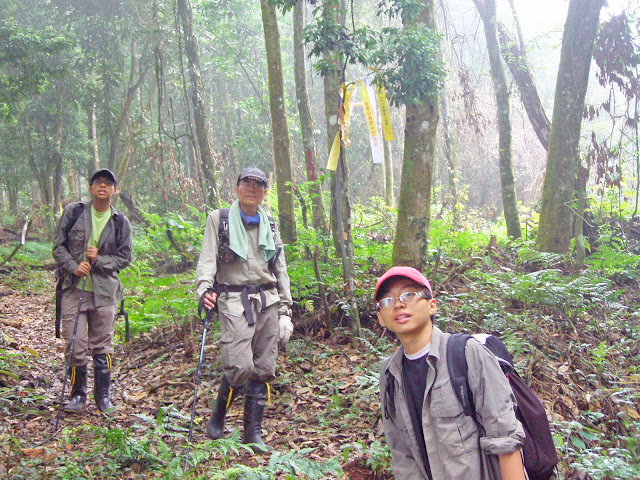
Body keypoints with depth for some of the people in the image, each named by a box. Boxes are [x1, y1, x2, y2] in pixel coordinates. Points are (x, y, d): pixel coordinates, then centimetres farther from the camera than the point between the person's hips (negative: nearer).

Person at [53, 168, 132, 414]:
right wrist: (73, 267, -12)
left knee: (102, 347, 6)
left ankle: (103, 396, 18)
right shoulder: (73, 212, 2)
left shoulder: (120, 222, 3)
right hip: (74, 289, 0)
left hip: (104, 292, 1)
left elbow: (124, 257, 6)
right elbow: (58, 246, 5)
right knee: (75, 346, -1)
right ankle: (78, 395, 16)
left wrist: (99, 260, -11)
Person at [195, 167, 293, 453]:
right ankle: (218, 415, 12)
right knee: (240, 366, -16)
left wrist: (285, 311, 13)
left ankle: (253, 432, 13)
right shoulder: (219, 219, 7)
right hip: (233, 301, -4)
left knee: (263, 369, 2)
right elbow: (207, 259, -3)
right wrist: (204, 288, -23)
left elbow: (280, 271, 20)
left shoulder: (269, 226, 18)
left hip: (267, 301, 4)